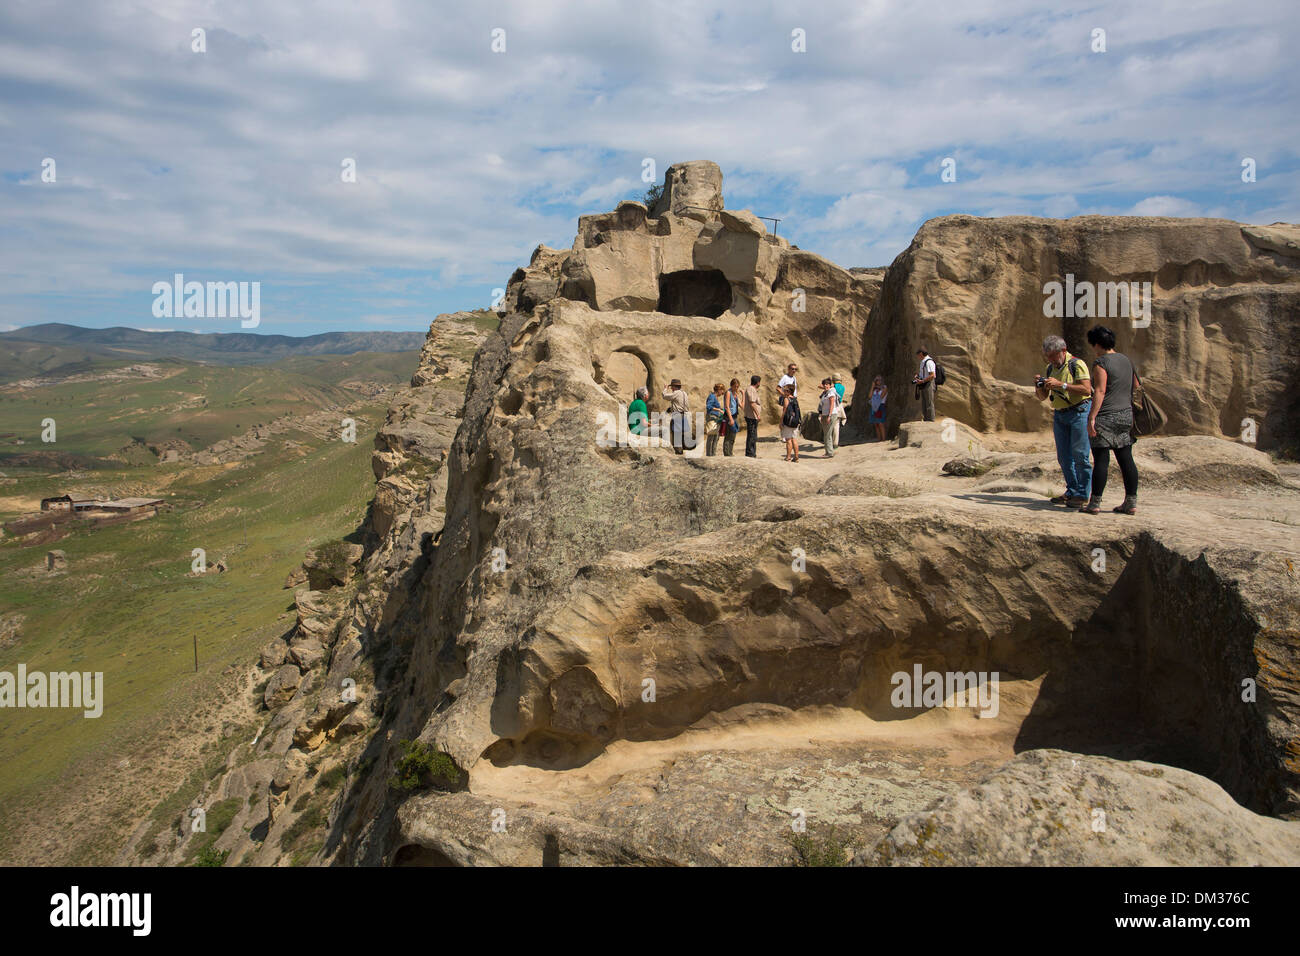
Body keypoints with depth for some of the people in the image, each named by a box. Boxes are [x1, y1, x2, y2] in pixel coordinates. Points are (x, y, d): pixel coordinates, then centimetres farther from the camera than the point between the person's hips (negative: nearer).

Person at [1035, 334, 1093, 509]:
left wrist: (1061, 385, -26)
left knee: (1080, 454, -9)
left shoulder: (1077, 365, -10)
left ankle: (1083, 495, -2)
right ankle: (1072, 491, 15)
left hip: (1079, 411, -7)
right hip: (1059, 415, 7)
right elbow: (1042, 397, 15)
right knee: (1064, 456, 6)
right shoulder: (1050, 369, 12)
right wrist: (1039, 386, -7)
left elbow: (1087, 390, -22)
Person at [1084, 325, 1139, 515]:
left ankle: (1095, 503, -3)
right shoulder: (1126, 360, 14)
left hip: (1105, 417, -7)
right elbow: (1134, 388, 19)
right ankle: (1131, 503, 10)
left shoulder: (1101, 363, -10)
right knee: (1126, 459, 8)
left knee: (1101, 460, -5)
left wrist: (1092, 417, -20)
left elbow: (1099, 391, -18)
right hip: (1126, 415, 7)